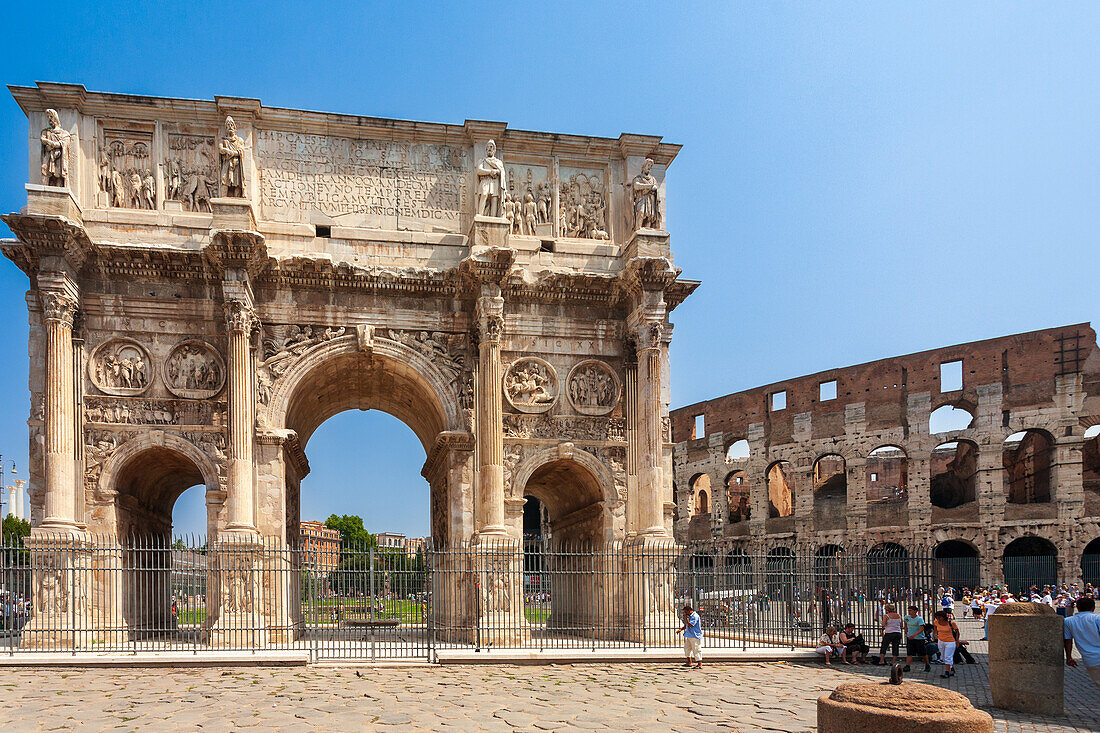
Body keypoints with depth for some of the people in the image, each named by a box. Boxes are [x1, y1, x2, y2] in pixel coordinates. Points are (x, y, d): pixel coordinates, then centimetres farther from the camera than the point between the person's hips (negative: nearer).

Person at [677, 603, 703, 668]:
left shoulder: (695, 616, -17)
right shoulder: (690, 616, 14)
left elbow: (690, 625, -24)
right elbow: (686, 625, 21)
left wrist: (686, 618, -17)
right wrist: (681, 629, 7)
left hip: (695, 636, -10)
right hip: (689, 636, 10)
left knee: (696, 650, -6)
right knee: (687, 648, 13)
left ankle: (699, 664, 0)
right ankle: (689, 662, 21)